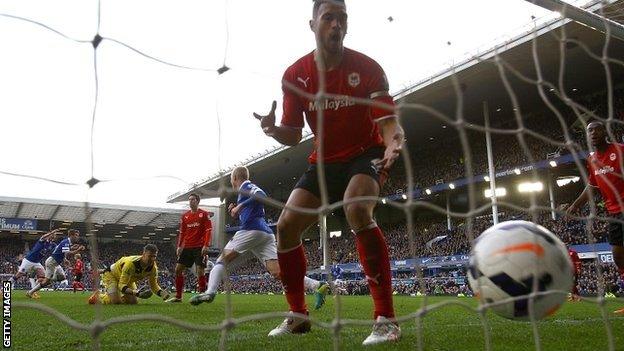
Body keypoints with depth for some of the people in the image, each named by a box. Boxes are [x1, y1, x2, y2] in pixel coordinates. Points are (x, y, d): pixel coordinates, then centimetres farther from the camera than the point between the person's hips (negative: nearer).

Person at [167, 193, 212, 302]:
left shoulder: (204, 214, -2)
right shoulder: (185, 216, 14)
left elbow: (208, 230, -8)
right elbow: (182, 232, 17)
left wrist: (206, 245, -17)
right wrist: (179, 246, 9)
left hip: (200, 247, -6)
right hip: (187, 247, 6)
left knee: (200, 270, -8)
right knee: (178, 269, 2)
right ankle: (178, 296, 10)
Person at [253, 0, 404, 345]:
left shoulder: (367, 67, -14)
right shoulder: (295, 75, -5)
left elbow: (388, 121, -20)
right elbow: (293, 136, -3)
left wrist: (393, 140, -44)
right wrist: (274, 129, -26)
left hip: (366, 154, -4)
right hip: (324, 161, 4)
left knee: (356, 209, -35)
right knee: (286, 225, -7)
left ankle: (386, 319, -28)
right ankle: (298, 314, 12)